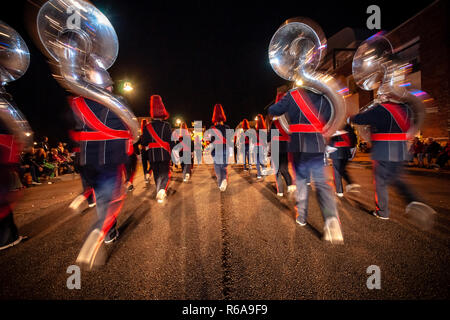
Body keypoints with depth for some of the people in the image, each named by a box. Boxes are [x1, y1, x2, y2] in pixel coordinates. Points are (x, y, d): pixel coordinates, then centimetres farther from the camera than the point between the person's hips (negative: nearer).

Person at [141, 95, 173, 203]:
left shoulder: (147, 127, 0)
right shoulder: (166, 125, -6)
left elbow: (144, 142, 1)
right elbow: (171, 140, -7)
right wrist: (173, 153, 2)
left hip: (152, 155, 2)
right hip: (164, 154, -2)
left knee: (156, 174, 16)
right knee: (164, 173, 3)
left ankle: (160, 192, 27)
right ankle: (161, 190, -21)